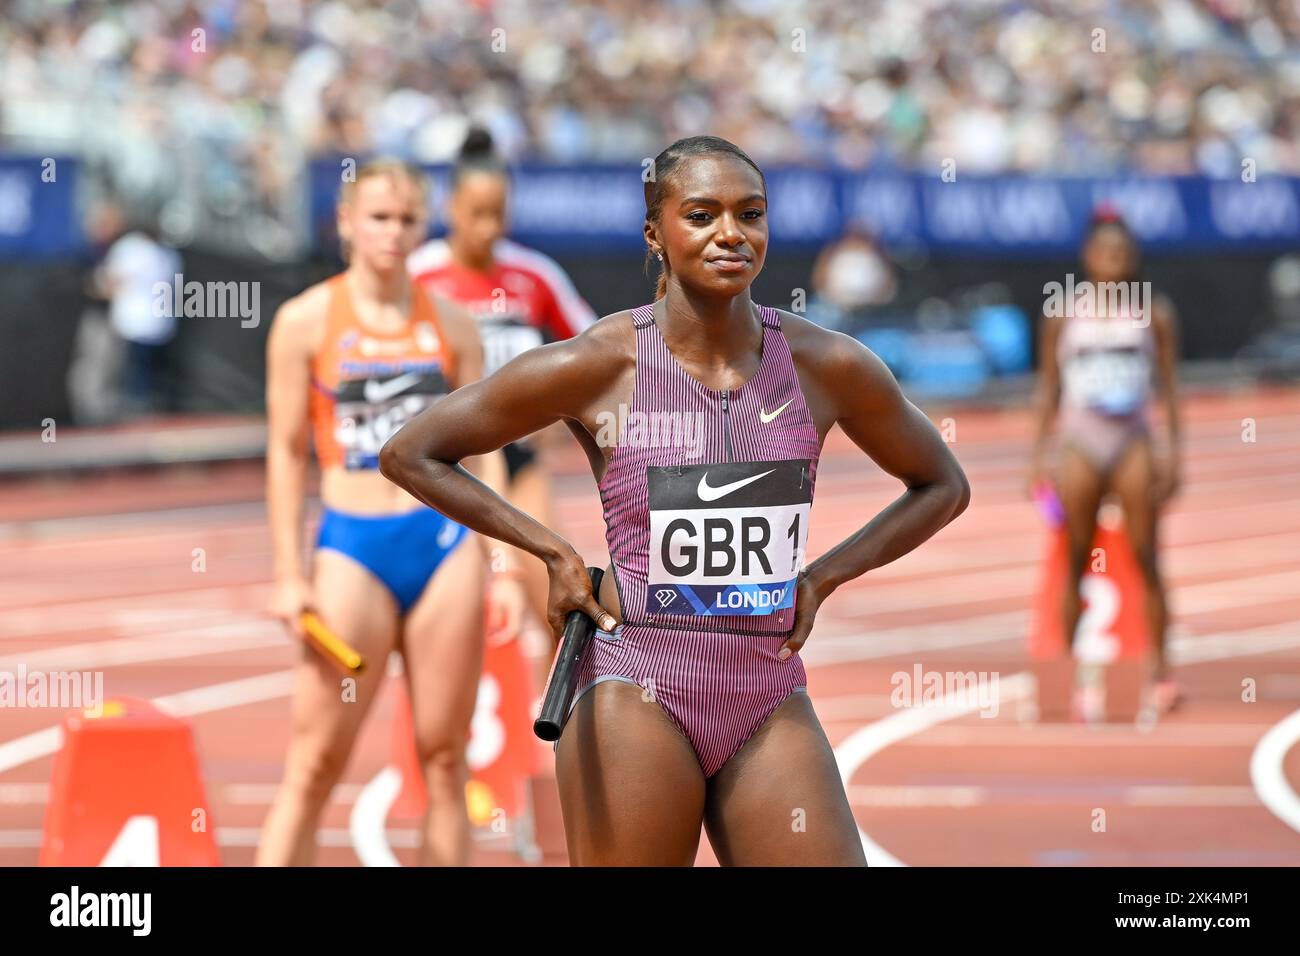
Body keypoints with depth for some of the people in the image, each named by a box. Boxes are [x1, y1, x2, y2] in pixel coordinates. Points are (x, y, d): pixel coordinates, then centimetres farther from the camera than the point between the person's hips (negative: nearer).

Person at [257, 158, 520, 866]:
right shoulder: (305, 321, 1)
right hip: (353, 548, -2)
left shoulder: (450, 323, 8)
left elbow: (482, 449, 10)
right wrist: (289, 575, -2)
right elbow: (286, 451, 2)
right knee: (314, 763, -5)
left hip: (446, 541, 3)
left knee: (444, 758, 5)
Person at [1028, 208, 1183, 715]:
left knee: (1146, 559, -5)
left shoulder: (1153, 313, 3)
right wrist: (1038, 454, 4)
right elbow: (1049, 388, 8)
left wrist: (1174, 453, -1)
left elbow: (1170, 387, 5)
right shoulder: (1063, 316, 4)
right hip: (1080, 445, 1)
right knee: (1075, 564, 2)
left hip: (1133, 443, -1)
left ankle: (1162, 673, -2)